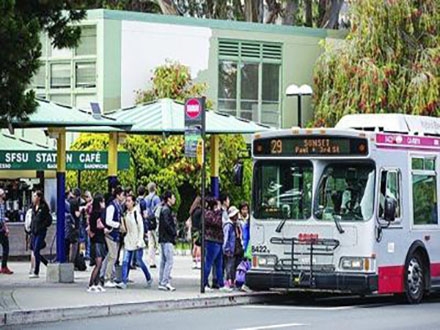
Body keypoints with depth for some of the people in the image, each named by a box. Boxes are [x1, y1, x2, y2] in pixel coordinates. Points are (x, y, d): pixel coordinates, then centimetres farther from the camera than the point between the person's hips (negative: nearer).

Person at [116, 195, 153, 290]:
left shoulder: (136, 213, -10)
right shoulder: (126, 214, 8)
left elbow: (141, 228, -10)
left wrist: (139, 241, -15)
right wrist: (122, 228, -2)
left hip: (136, 242, -5)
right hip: (128, 241, 5)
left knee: (139, 261, 2)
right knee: (125, 261, -4)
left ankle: (149, 278, 22)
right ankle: (124, 282, -5)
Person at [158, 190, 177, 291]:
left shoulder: (164, 209, 18)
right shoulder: (166, 210, -13)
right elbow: (167, 224, -20)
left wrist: (174, 232, 11)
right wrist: (174, 233, -10)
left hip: (163, 239, 11)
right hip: (167, 239, -11)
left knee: (163, 261, 11)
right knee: (169, 261, -11)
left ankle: (161, 283, 13)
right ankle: (165, 282, -14)